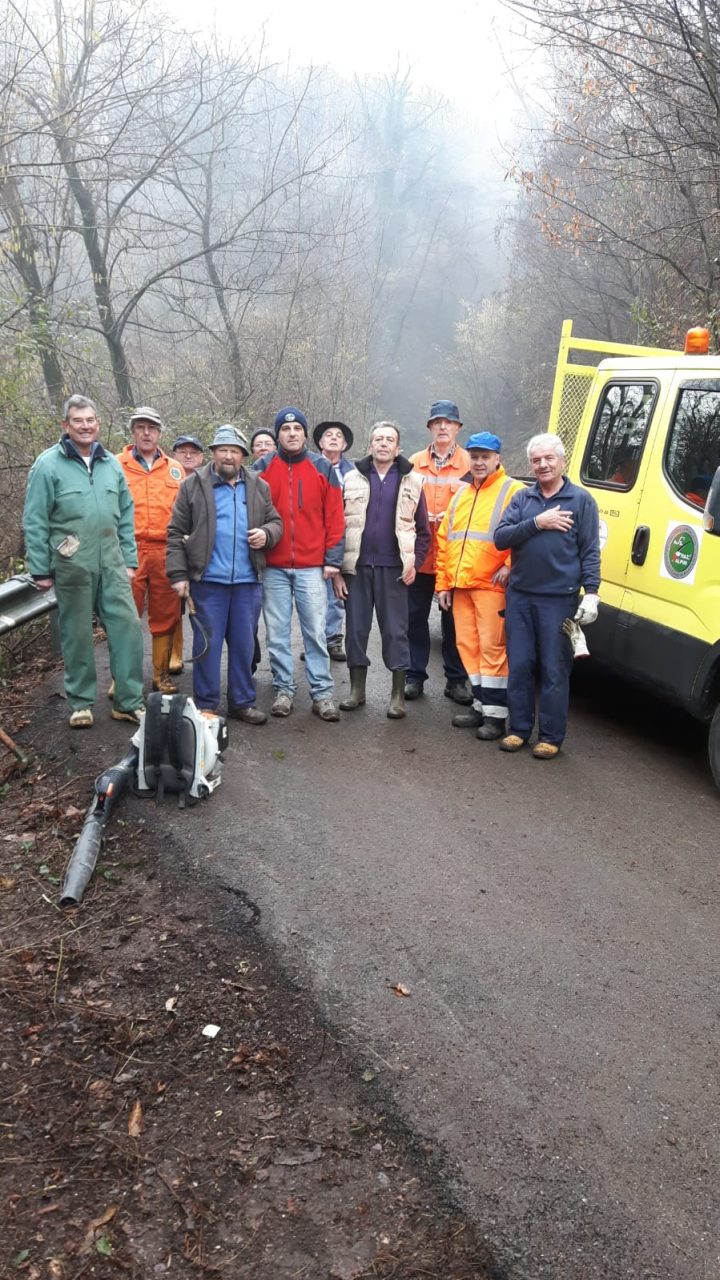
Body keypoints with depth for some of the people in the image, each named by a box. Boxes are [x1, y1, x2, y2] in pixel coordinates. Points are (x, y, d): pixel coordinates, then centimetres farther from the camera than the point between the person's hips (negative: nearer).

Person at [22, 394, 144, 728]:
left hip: (112, 563, 4)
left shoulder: (111, 463, 10)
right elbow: (34, 522, -3)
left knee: (127, 627, -1)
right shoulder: (48, 464, -3)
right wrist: (40, 569, -5)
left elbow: (126, 516, 14)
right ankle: (81, 703, 19)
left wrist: (130, 559, 10)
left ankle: (129, 702, 8)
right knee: (77, 634, 6)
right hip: (72, 566, -3)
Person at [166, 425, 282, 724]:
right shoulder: (194, 485, 3)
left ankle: (242, 702, 21)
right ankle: (205, 706, 13)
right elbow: (177, 533, 1)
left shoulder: (258, 487, 11)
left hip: (247, 581, 3)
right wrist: (178, 574, -6)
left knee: (244, 644, 9)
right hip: (208, 580, -3)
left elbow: (275, 521, 19)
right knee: (208, 644, 3)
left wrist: (267, 533, -6)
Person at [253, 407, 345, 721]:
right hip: (273, 568, 1)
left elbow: (334, 516, 4)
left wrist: (332, 559, 0)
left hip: (312, 566, -1)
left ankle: (322, 693, 7)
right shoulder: (262, 467, 5)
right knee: (277, 633, 6)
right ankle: (283, 690, 16)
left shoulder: (323, 468, 5)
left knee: (315, 632, 1)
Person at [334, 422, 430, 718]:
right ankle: (357, 689, 19)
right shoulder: (353, 478, 6)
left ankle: (398, 694, 10)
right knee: (356, 628, 7)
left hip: (393, 569, -1)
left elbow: (423, 530, 7)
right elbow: (338, 525, 4)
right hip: (357, 566, 1)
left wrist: (414, 562, -6)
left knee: (395, 630, 3)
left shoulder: (411, 481, 5)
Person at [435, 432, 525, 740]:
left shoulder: (512, 491, -2)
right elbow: (444, 540, 19)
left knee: (492, 647, -4)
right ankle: (481, 704, 21)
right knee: (467, 645, 10)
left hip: (491, 585, -7)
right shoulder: (460, 495, 20)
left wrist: (509, 565, -17)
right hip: (460, 585, 7)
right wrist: (443, 583, 15)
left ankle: (495, 714, 2)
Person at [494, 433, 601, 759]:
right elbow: (500, 538, -1)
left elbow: (590, 551, -2)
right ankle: (519, 729, 20)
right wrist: (537, 523, -13)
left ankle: (551, 736, 11)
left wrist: (591, 592, -11)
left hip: (559, 599, -3)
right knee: (519, 666, 8)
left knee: (554, 671, 2)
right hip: (519, 596, 4)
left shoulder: (581, 499, 2)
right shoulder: (522, 498, 10)